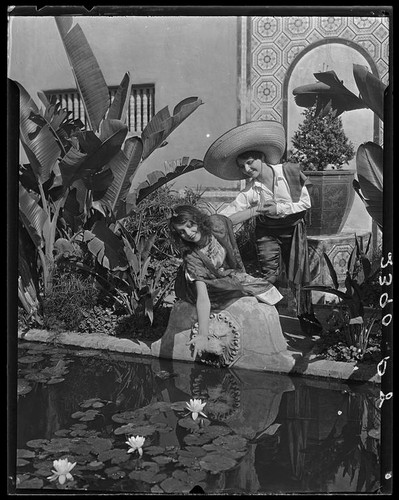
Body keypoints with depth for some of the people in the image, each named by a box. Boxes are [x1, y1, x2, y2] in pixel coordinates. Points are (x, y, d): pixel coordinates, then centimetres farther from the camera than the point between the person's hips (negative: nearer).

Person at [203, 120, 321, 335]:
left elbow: (306, 202, -11)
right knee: (270, 277, -5)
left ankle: (306, 316, 21)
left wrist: (279, 208, -19)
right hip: (267, 233, 0)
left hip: (294, 229, 0)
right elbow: (227, 216, -17)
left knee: (299, 274, 5)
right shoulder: (250, 191, -13)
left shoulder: (290, 172, -14)